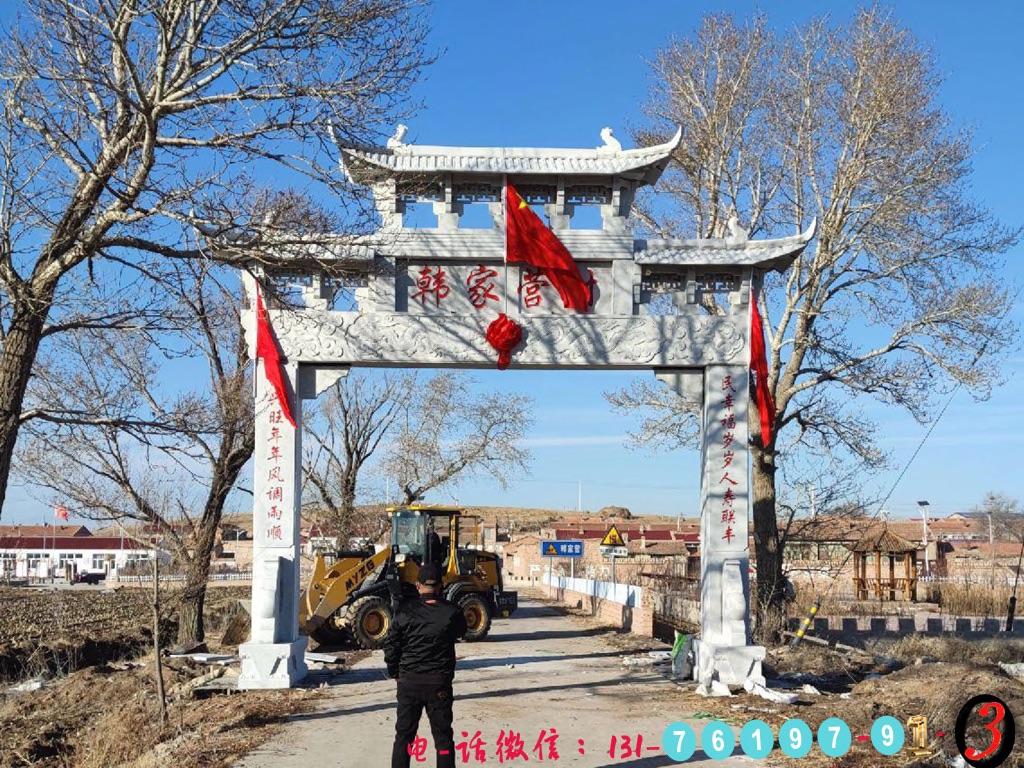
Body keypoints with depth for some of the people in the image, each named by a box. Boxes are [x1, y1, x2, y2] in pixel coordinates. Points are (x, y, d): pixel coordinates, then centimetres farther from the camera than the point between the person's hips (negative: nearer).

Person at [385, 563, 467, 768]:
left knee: (404, 735, 13)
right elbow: (461, 632, 13)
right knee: (443, 736, 9)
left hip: (409, 681, 1)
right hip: (439, 682, -1)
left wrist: (394, 672, 12)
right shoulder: (452, 612, -10)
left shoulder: (405, 610, -7)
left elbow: (391, 645, -3)